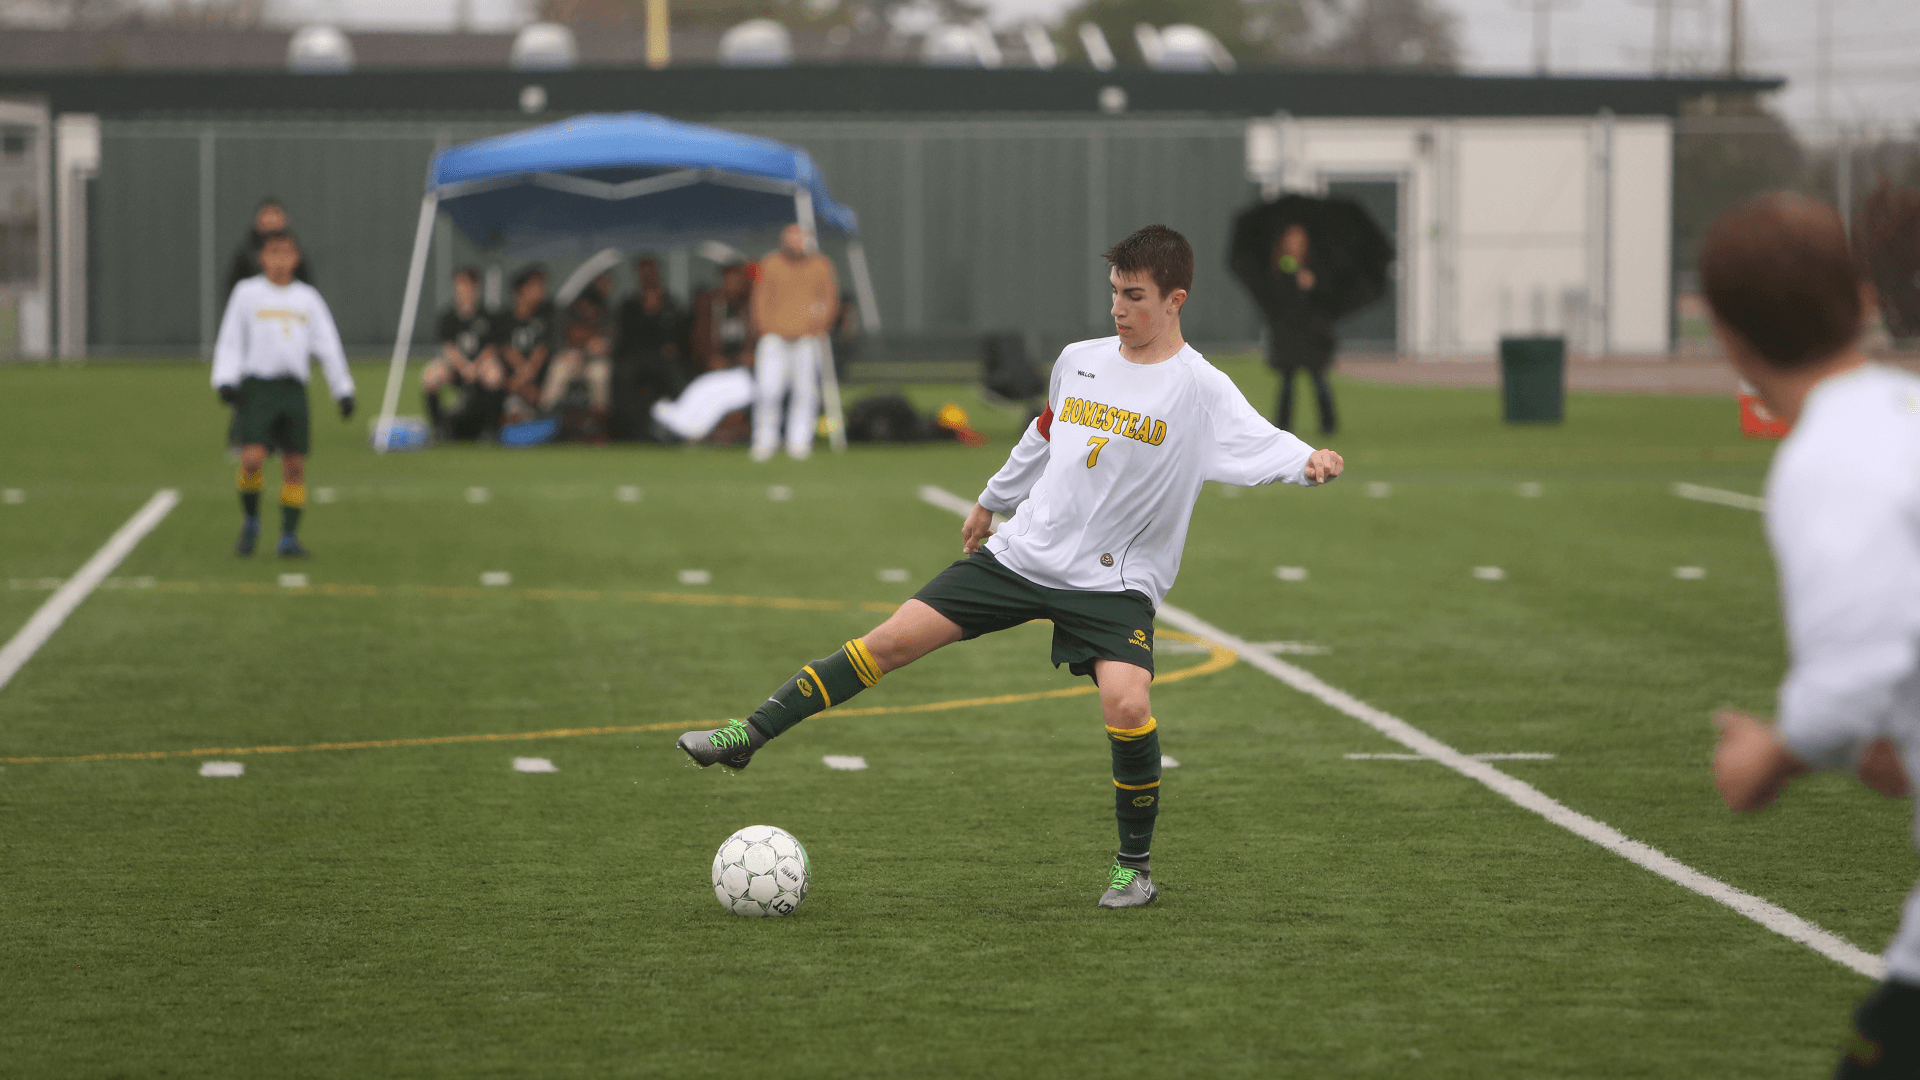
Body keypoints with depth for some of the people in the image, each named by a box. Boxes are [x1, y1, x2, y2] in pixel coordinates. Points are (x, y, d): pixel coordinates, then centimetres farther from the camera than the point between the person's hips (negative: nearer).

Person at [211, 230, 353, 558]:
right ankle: (250, 523, 7)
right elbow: (229, 342, 6)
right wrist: (225, 381, -7)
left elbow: (328, 346, 15)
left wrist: (343, 391, 11)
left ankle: (289, 536, 6)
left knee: (295, 464, -2)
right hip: (256, 383, -3)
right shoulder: (247, 293, 7)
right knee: (252, 458, -16)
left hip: (293, 389, 3)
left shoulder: (307, 298, 13)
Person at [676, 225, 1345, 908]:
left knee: (1126, 703, -27)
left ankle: (1134, 865, -5)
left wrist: (1308, 461, -46)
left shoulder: (1199, 389, -10)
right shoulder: (1078, 362, 7)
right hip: (1024, 552, 5)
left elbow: (1261, 442, -25)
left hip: (1114, 581, -4)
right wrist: (991, 503, 35)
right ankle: (750, 735, 5)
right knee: (892, 640, -2)